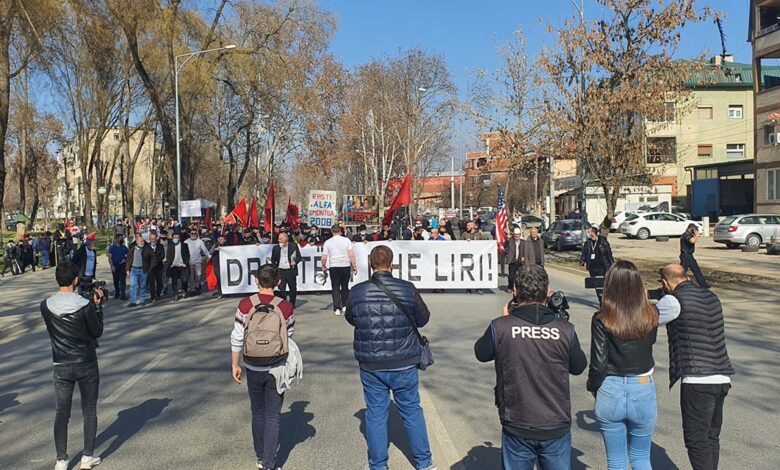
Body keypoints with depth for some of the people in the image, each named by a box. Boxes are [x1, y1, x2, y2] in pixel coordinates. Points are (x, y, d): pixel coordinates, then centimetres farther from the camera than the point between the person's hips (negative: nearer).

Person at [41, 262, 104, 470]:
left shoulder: (46, 306, -8)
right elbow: (97, 332, -5)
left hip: (61, 366, 3)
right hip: (86, 365, -2)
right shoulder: (86, 306, -18)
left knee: (61, 413, 11)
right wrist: (97, 306, -1)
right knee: (89, 411, 11)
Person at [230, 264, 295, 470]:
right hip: (276, 369, -2)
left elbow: (237, 339, -6)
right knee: (272, 417, 8)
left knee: (258, 414, 20)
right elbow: (289, 339, -2)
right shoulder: (286, 308, -11)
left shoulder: (245, 305, -9)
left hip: (253, 369, 2)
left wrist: (235, 365, 6)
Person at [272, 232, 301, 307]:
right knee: (281, 290, -2)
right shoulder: (276, 248, 4)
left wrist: (295, 261, -14)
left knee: (293, 289, 8)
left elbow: (299, 256, 5)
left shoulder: (294, 246, -1)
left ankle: (292, 305, 24)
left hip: (291, 271, 0)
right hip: (280, 271, 1)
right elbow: (273, 260, 11)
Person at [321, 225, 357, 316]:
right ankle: (345, 306, 21)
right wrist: (354, 266, 0)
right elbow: (351, 255, -7)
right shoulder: (346, 240, -1)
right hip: (346, 266, 1)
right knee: (345, 287, 16)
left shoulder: (328, 242, -1)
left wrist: (324, 266, 14)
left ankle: (337, 308, -2)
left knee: (335, 288, 5)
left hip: (334, 267, -1)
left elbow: (324, 258, -3)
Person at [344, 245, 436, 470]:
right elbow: (423, 318, 1)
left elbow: (350, 319, 9)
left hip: (370, 365, 1)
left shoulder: (356, 292, -9)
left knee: (375, 414, 13)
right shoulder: (407, 289, -12)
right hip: (404, 364, 0)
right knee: (412, 411, 15)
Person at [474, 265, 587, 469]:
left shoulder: (500, 327, -14)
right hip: (557, 428, 1)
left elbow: (481, 353, 5)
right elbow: (578, 367, 6)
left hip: (517, 429, -1)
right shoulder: (565, 330, -11)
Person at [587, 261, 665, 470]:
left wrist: (592, 387, 6)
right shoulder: (651, 316, -9)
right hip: (643, 392, 2)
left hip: (610, 394, -2)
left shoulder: (602, 320, -16)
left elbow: (598, 364, -13)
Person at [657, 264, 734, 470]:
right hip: (723, 378, 8)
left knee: (696, 440, -1)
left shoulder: (674, 300, -10)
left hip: (698, 381, -8)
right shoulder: (711, 297, 13)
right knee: (711, 437, 18)